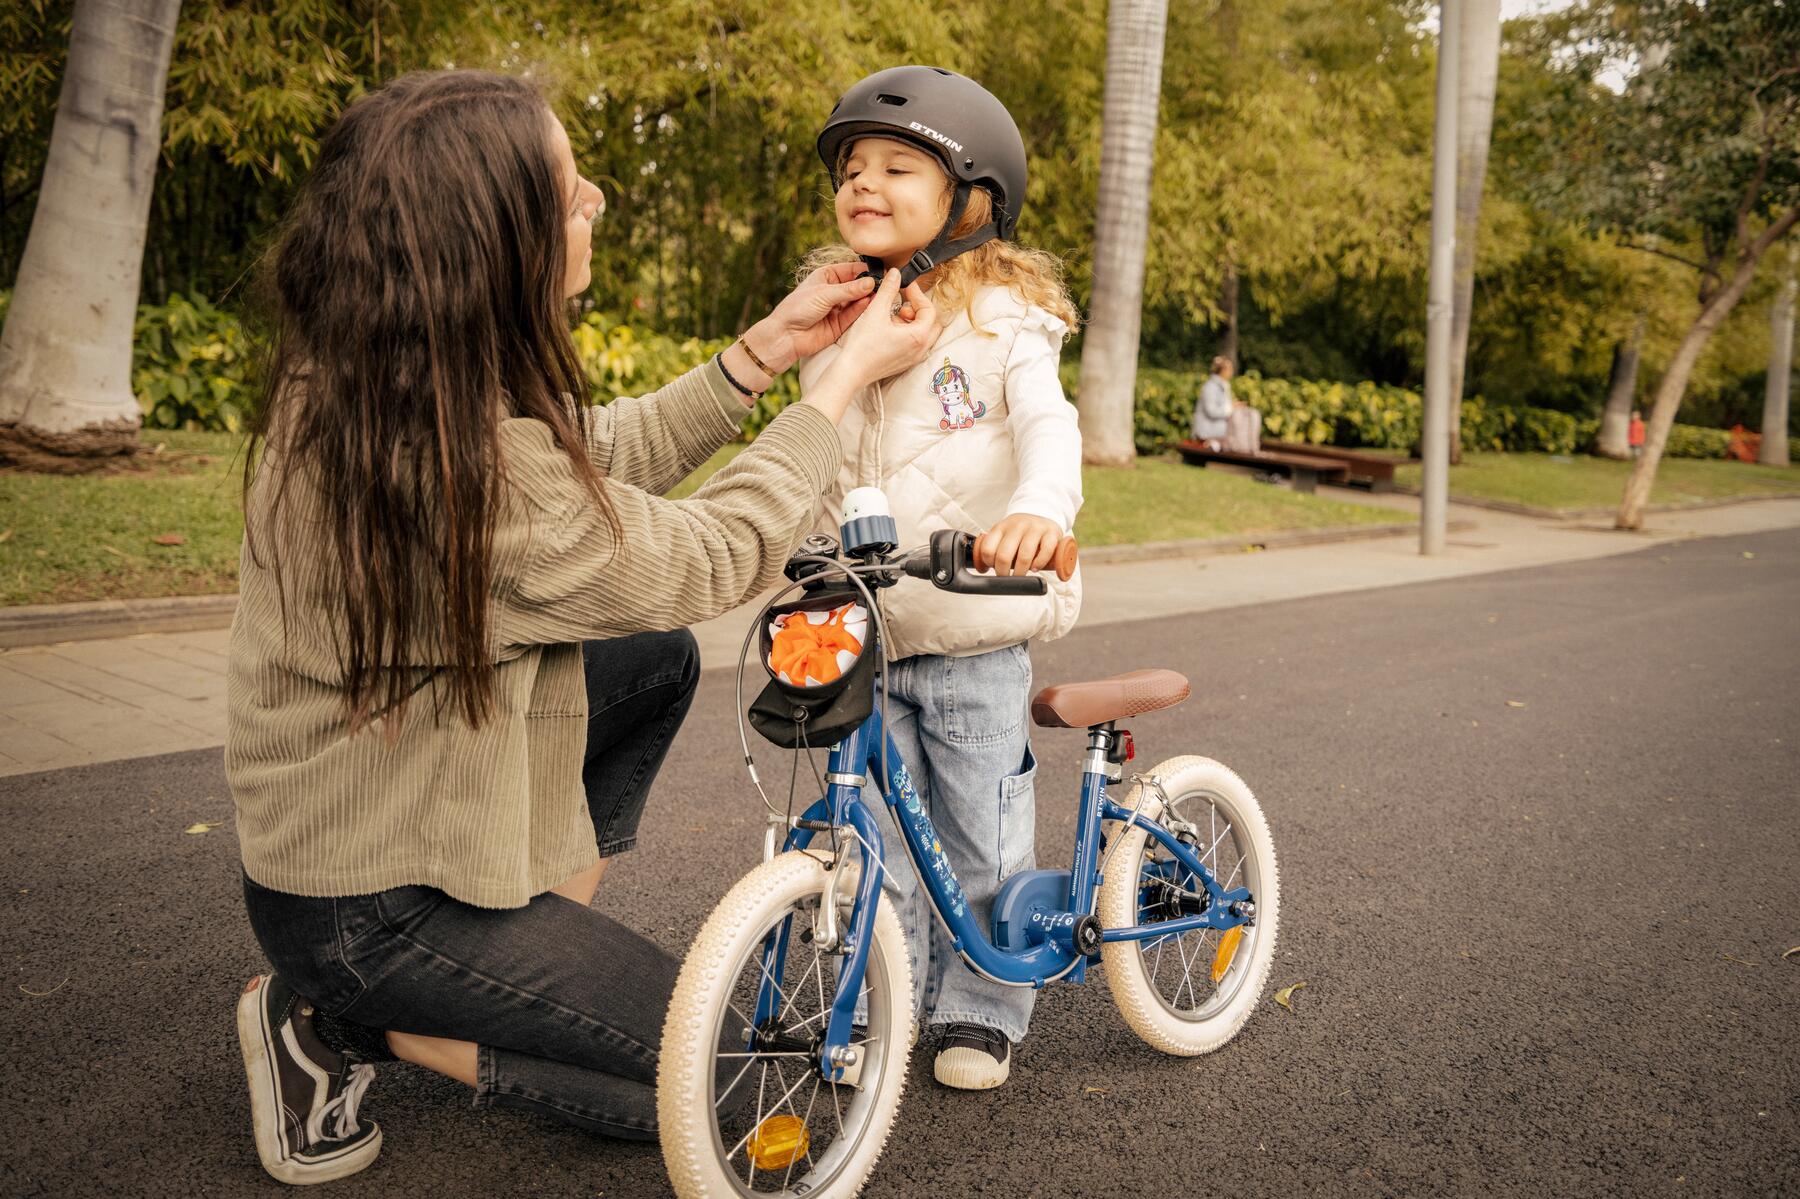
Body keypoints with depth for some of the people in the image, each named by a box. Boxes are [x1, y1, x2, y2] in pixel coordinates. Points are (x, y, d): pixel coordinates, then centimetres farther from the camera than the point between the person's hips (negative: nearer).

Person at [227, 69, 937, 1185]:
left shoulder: (350, 380, -5)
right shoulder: (474, 464, -35)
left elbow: (605, 455, 4)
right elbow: (709, 560, -22)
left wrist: (771, 345, -1)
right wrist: (845, 377, -12)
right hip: (367, 905, -9)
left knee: (659, 660, 15)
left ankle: (551, 926, 18)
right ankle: (347, 1025, 4)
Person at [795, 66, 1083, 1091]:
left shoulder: (1001, 317, -5)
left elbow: (1048, 426, -21)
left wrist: (1040, 510, -41)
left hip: (973, 633, -4)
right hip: (857, 635, 4)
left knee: (983, 843, 6)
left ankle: (980, 1014, 25)